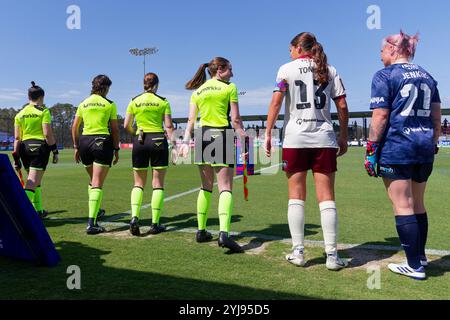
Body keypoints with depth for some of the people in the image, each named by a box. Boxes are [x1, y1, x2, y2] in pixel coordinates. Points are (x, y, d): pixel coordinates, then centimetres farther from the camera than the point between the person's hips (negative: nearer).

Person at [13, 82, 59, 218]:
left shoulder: (20, 114, 11)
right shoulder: (44, 111, -3)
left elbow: (17, 138, 8)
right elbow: (48, 134, -11)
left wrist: (16, 157, 12)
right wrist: (55, 151, -6)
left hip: (24, 147, 6)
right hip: (40, 146, -6)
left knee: (35, 181, 19)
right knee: (32, 182, -8)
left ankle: (39, 211, 28)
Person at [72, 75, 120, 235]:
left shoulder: (83, 104, 12)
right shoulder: (110, 104, 0)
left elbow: (74, 127, 10)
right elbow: (115, 129, -1)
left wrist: (76, 147, 16)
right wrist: (116, 149, 6)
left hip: (84, 141, 5)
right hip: (103, 142, -4)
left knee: (92, 180, 23)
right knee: (97, 184, -5)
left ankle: (95, 211, 35)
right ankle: (91, 223, -10)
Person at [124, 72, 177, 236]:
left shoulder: (134, 101, 6)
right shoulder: (163, 102, 0)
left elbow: (127, 125, 6)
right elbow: (169, 126, -5)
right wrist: (174, 145, 2)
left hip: (139, 141, 2)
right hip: (158, 140, -2)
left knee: (139, 182, 13)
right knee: (158, 183, 4)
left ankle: (134, 217, -5)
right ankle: (155, 224, 5)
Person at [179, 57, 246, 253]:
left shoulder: (197, 92, 15)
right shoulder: (229, 88, 2)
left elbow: (191, 120, 8)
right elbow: (235, 118, -3)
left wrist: (185, 141, 5)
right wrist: (243, 134, 4)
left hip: (202, 136, 5)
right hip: (222, 135, -5)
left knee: (206, 187, 14)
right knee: (226, 187, -7)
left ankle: (201, 231, 18)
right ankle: (224, 233, -21)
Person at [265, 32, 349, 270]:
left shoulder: (287, 68, 4)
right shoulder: (329, 70, 12)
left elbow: (276, 102, -6)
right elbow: (342, 106, 7)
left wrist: (268, 133, -3)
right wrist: (343, 136, 14)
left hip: (295, 139, -2)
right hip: (324, 139, 2)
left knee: (296, 197, 5)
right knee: (326, 197, 3)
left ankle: (298, 252, 8)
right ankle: (332, 254, 5)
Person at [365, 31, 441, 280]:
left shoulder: (384, 76, -5)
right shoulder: (426, 76, 15)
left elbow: (380, 116, -13)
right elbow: (437, 117, 15)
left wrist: (371, 150, -9)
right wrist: (432, 145, 21)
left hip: (396, 148, -7)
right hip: (424, 149, 7)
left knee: (403, 206, -1)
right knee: (417, 205, 17)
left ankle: (415, 266, 4)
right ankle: (420, 257, 28)